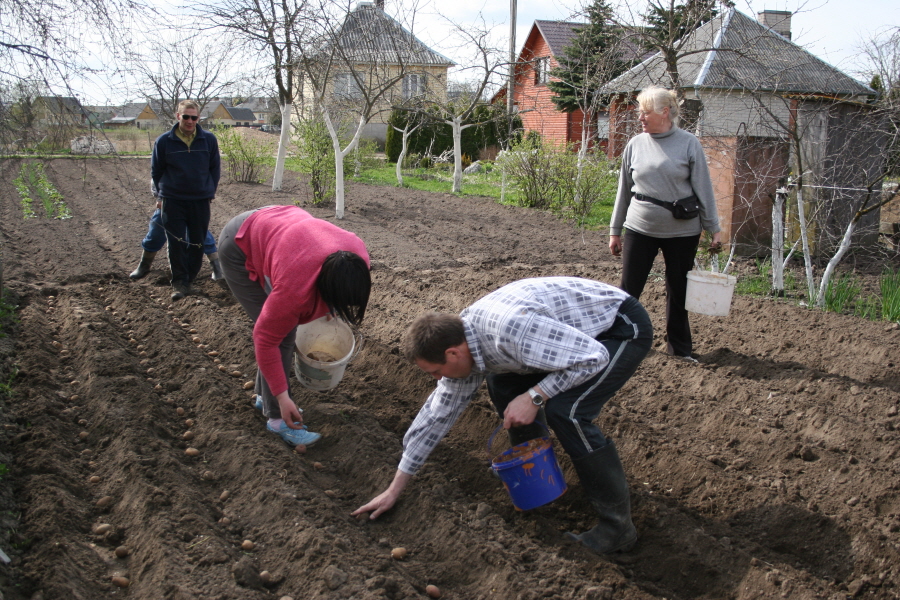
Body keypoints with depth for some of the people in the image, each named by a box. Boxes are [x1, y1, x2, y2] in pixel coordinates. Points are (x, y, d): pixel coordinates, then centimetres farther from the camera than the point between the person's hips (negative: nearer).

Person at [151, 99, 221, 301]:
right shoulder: (164, 141, -4)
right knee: (176, 243, -3)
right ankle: (179, 283, 5)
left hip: (201, 201, 1)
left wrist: (209, 192, 6)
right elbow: (156, 171, 8)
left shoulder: (209, 140, -2)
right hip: (173, 201, -1)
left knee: (198, 243, 7)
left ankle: (189, 279, 20)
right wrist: (163, 194, 9)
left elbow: (215, 168, 10)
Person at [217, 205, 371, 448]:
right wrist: (282, 397, -25)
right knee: (282, 332, -12)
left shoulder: (356, 257, -24)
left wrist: (328, 309, 3)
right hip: (239, 248, -7)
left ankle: (264, 396, 25)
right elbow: (266, 339, -29)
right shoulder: (296, 288, -41)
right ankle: (277, 418, -1)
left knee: (285, 325, 7)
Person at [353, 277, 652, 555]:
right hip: (578, 330, 9)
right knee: (503, 386, 7)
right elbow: (438, 412, 3)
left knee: (565, 410, -25)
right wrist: (394, 489, 7)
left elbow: (593, 357, -30)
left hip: (625, 328, -9)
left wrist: (534, 397, -27)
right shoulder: (461, 342, -6)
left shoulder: (510, 329, -35)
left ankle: (617, 526, -11)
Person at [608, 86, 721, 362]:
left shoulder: (689, 144, -4)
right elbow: (624, 190, 9)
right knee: (629, 290, 1)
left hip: (682, 231, -1)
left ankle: (680, 349, 23)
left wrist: (714, 229, -3)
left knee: (678, 292, 10)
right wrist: (615, 230, 10)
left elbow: (703, 189, -2)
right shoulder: (635, 145, 2)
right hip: (640, 229, 2)